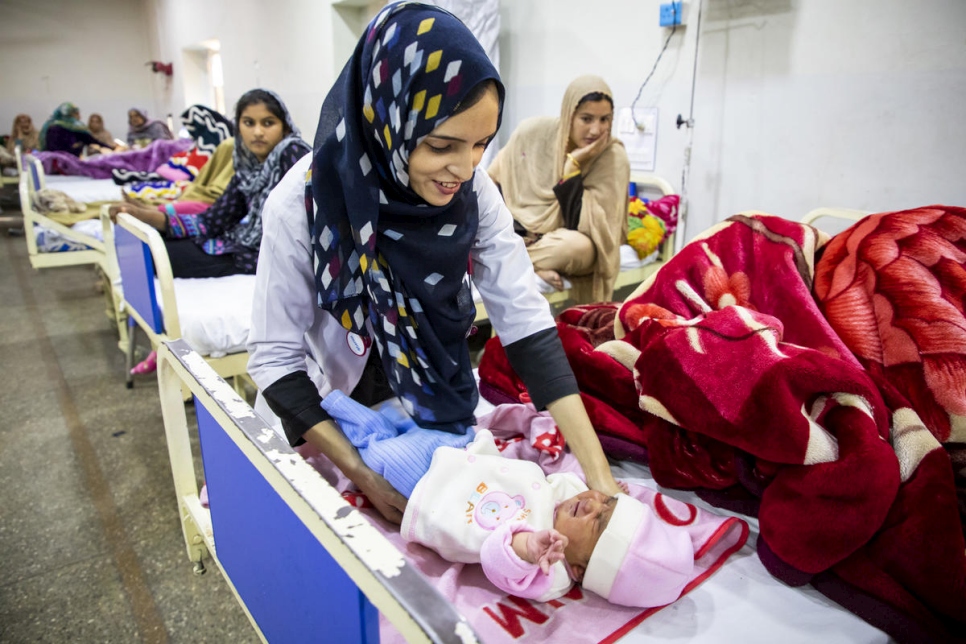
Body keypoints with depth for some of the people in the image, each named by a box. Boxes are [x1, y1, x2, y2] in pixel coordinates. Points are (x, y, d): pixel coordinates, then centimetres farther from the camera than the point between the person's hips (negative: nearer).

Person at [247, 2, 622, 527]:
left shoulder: (472, 190, -21)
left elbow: (526, 322, -22)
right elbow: (275, 359, -22)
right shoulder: (303, 202, -29)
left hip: (432, 405, 3)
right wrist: (364, 478, -26)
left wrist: (598, 474, -29)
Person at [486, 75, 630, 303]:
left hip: (562, 243, -1)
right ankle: (536, 267, -24)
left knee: (579, 246, -38)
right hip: (516, 232, 2)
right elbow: (493, 181, -1)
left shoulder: (614, 158, -16)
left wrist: (573, 165, -26)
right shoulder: (533, 131, -10)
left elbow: (581, 224, -22)